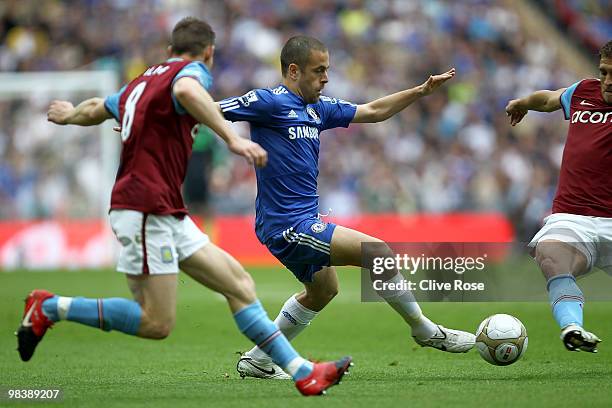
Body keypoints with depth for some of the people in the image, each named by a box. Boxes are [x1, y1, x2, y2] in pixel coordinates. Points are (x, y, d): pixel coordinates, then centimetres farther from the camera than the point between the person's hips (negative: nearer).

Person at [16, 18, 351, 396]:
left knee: (239, 282, 5)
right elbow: (186, 90, -31)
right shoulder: (193, 70, -5)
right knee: (157, 323, -11)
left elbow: (96, 108, 38)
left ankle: (302, 372, 2)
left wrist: (70, 115, 61)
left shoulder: (144, 81, 21)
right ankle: (50, 307, -1)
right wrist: (232, 138, -39)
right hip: (145, 209, -10)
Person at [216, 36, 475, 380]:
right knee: (377, 252, -14)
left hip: (305, 222, 11)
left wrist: (421, 91, 14)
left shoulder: (318, 108, 12)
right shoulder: (269, 103, -13)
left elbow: (373, 112, 19)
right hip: (288, 225, -11)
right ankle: (425, 331, 2)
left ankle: (257, 360, 34)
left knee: (323, 290, 29)